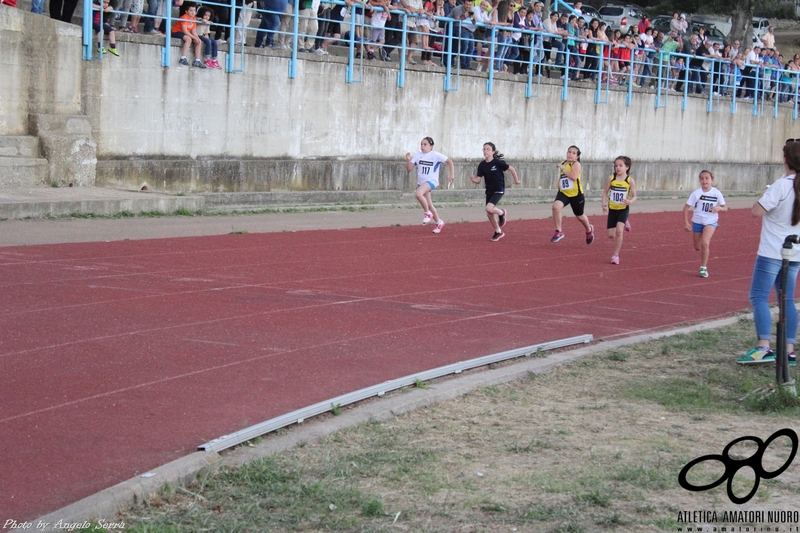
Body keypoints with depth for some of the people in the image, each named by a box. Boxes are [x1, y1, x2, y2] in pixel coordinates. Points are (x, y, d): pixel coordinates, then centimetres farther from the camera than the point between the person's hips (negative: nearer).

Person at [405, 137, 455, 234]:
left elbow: (449, 161, 0)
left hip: (431, 181, -6)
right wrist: (408, 160, -16)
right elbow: (409, 169, 1)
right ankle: (438, 222, 33)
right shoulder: (417, 155, 2)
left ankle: (428, 213, -14)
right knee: (429, 205, 13)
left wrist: (452, 175, -7)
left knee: (418, 194, -33)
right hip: (421, 182, 6)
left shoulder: (436, 155, -7)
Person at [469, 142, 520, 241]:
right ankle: (498, 232, 29)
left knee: (489, 208, -25)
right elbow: (478, 180, -3)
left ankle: (501, 212, 8)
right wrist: (473, 180, -25)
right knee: (489, 214, 8)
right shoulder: (482, 165, -1)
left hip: (499, 189, -6)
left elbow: (511, 169, -5)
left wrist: (516, 180, 5)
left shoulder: (498, 162, -15)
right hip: (489, 191, 6)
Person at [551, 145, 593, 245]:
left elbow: (574, 177, -31)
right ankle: (558, 232, -14)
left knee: (579, 216, 14)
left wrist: (562, 168, -27)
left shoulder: (576, 164, -14)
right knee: (556, 207, -25)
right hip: (563, 193, 5)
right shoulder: (563, 163, 7)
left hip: (576, 194, -5)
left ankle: (589, 230, 47)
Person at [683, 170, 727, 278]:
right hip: (697, 222, 2)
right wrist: (686, 223, -12)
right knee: (697, 247, 12)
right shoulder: (696, 193, -12)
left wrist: (719, 208, -24)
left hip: (710, 222, -2)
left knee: (704, 243, -24)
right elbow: (686, 207, -6)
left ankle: (703, 268, -9)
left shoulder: (717, 193, -10)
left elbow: (725, 208, -1)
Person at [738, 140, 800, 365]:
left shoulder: (781, 186, -17)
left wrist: (764, 196, -2)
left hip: (772, 252, -7)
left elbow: (757, 211, -20)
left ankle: (763, 347, -16)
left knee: (759, 296, -5)